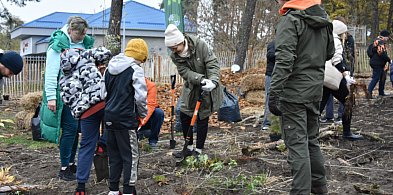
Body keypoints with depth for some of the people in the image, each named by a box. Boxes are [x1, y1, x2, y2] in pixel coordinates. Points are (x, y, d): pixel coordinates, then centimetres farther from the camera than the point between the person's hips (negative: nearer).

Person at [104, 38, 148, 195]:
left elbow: (106, 92, 16)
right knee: (131, 156, 3)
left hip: (109, 117, 7)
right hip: (126, 119, -7)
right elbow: (140, 97, -15)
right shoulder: (135, 69, -11)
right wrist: (143, 114, 1)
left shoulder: (111, 68, 11)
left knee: (114, 155, 15)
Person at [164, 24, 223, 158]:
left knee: (202, 118, 0)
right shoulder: (175, 56, -11)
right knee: (184, 116, 6)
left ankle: (198, 151, 12)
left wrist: (213, 81, -37)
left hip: (208, 88, -4)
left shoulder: (199, 45, -22)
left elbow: (213, 64, -22)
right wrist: (201, 79, -37)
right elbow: (185, 72, -21)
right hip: (191, 88, 5)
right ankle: (189, 148, 23)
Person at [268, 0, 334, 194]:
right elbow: (329, 53, 22)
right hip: (315, 91, 8)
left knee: (297, 144, -4)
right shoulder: (324, 21, 10)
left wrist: (274, 94, -23)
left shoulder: (291, 19, -14)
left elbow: (284, 60, -23)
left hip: (294, 91, -8)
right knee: (311, 140, 20)